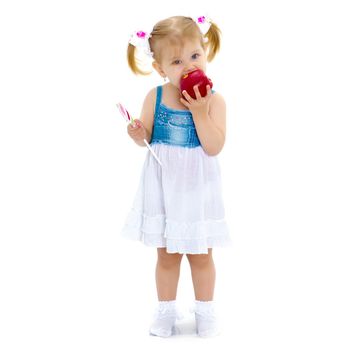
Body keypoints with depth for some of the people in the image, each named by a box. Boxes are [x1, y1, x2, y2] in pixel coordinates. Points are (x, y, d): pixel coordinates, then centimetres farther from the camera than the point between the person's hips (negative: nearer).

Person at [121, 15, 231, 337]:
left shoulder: (213, 100, -11)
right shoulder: (155, 97, -5)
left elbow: (214, 148, -18)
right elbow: (147, 139, 1)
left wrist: (199, 111, -24)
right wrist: (138, 134, -21)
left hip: (196, 187, -1)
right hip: (163, 186, 1)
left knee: (201, 254, 12)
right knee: (167, 254, 13)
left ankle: (205, 310, 31)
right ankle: (166, 310, 30)